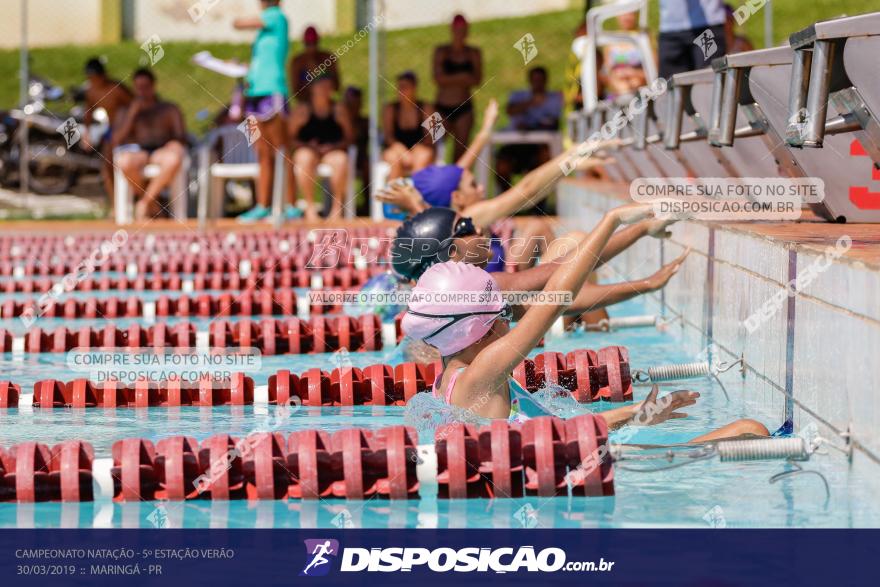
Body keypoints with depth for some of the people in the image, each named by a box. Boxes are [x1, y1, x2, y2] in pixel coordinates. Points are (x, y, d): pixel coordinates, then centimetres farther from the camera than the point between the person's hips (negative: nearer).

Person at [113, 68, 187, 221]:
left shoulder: (170, 109, 23)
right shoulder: (125, 112, 23)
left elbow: (181, 137, 11)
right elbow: (117, 141, 8)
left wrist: (174, 145, -12)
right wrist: (132, 114, 1)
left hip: (162, 152, 0)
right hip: (137, 152, 0)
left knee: (174, 159, -41)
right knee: (125, 161, -40)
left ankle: (144, 203, -31)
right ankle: (152, 205, -19)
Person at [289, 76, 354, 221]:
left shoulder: (339, 110, 10)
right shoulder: (302, 110, 5)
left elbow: (349, 137, 8)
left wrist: (334, 146, -10)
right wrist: (307, 145, -15)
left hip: (332, 151, 1)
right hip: (308, 150, -1)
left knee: (341, 160, -35)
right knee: (305, 159, -38)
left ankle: (337, 206, -23)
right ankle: (310, 206, -32)